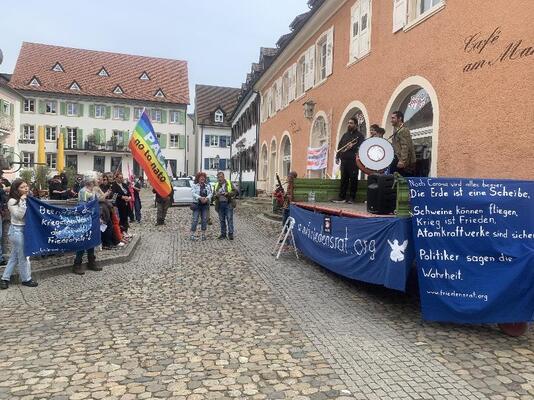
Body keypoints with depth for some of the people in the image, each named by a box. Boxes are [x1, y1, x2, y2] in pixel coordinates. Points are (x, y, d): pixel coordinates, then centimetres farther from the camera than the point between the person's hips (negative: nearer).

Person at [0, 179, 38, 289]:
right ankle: (26, 279, 15)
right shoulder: (12, 201, -13)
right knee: (23, 256, 2)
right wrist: (22, 201, -23)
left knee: (14, 256, 14)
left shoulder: (26, 199, 7)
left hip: (24, 229, 8)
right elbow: (19, 215, -22)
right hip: (17, 230, -8)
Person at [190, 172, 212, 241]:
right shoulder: (194, 185, 2)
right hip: (197, 204, -4)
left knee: (205, 219, 5)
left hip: (205, 205, 4)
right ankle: (192, 234, -1)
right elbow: (193, 193, -11)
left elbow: (211, 193, 4)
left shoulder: (208, 186, 14)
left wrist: (207, 198, -16)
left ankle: (203, 234, 15)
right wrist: (200, 197, -26)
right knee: (195, 219, -6)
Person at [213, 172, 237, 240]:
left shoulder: (229, 183, 1)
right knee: (222, 220, 8)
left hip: (228, 203, -4)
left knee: (229, 219, -5)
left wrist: (228, 193, -18)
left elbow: (235, 191, -4)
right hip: (220, 204, 4)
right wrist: (216, 195, -7)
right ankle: (223, 234, 16)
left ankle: (230, 234, 0)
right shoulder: (216, 185, 12)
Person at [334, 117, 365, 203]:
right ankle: (342, 197, 12)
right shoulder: (345, 134, 20)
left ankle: (352, 198, 5)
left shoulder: (359, 135, 2)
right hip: (344, 160, 6)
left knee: (353, 179, -2)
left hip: (353, 161, -5)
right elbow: (339, 146, 19)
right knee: (344, 179, 7)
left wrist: (352, 147, -23)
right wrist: (337, 156, 10)